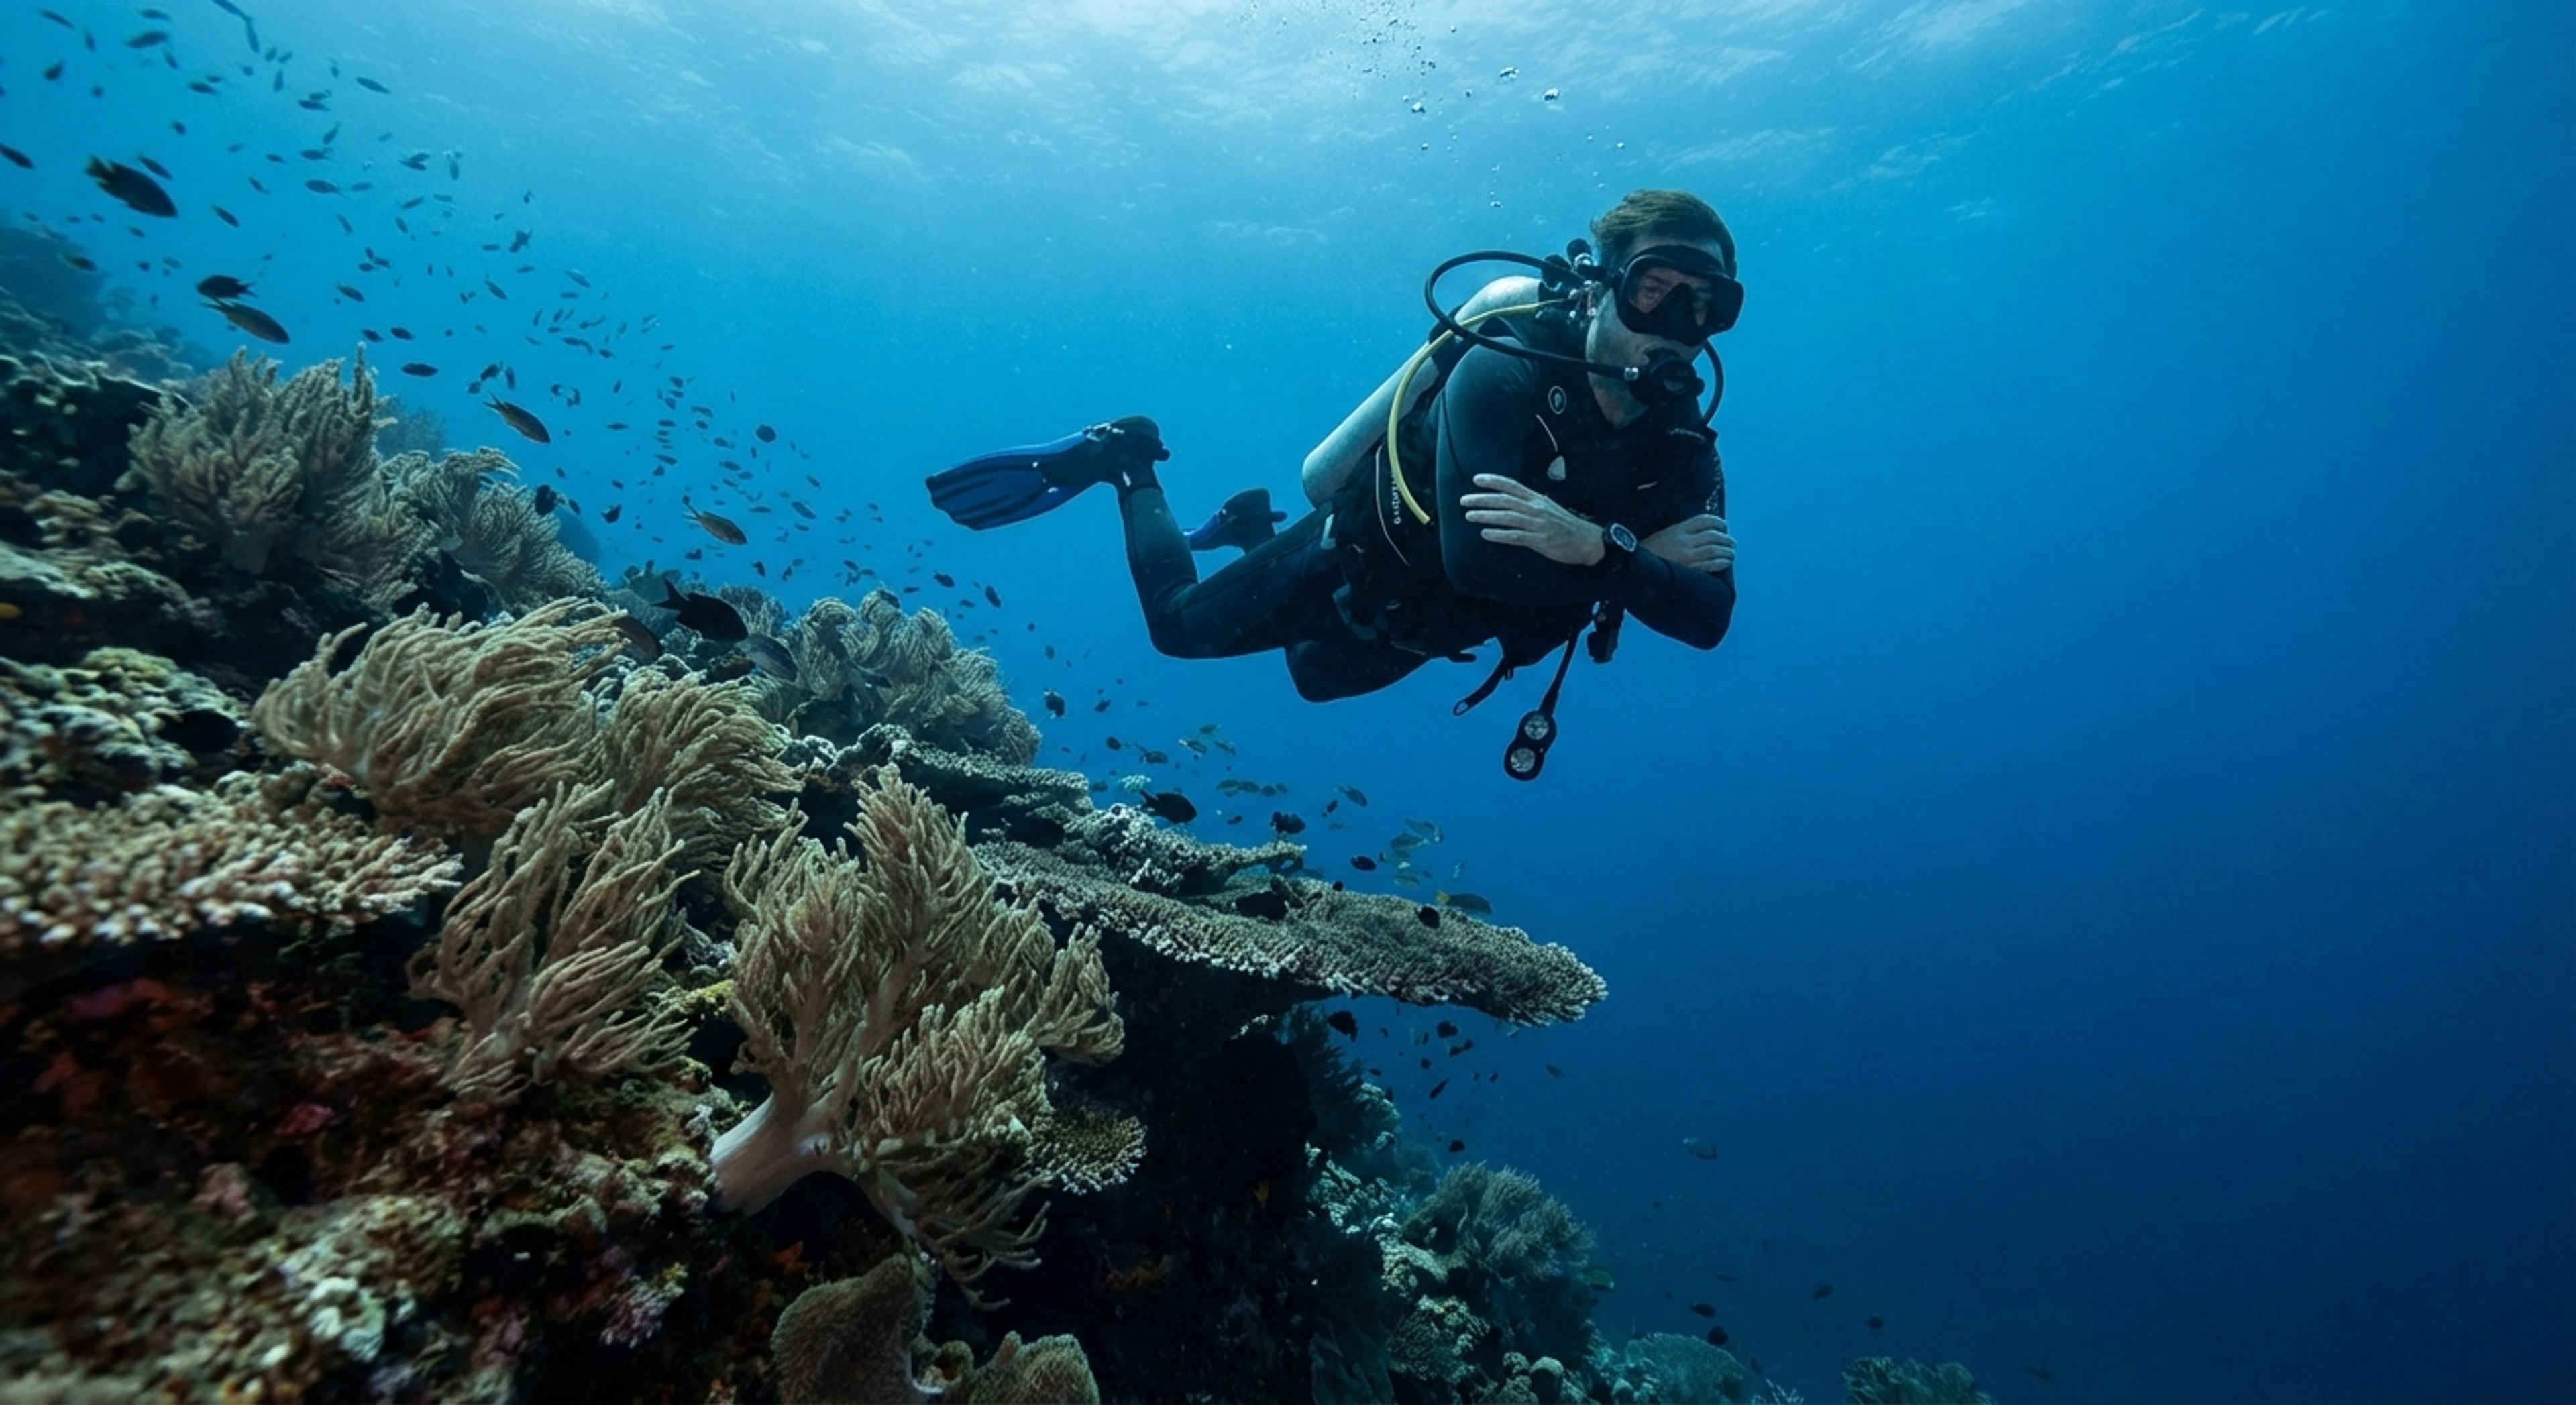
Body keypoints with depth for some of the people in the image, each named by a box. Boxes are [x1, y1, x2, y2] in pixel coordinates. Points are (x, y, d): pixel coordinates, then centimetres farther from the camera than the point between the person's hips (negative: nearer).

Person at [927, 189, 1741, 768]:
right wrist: (1642, 557, -42)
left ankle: (1245, 533, 50)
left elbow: (1708, 621, -26)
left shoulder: (1682, 445, -17)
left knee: (1316, 675, 32)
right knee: (1178, 625, 11)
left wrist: (1602, 549, -44)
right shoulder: (1506, 371, -34)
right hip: (1354, 561, -6)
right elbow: (1475, 557, -47)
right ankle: (1125, 461, 30)